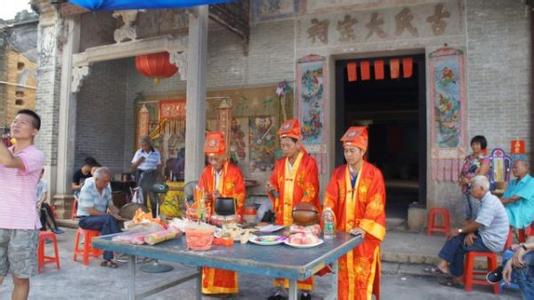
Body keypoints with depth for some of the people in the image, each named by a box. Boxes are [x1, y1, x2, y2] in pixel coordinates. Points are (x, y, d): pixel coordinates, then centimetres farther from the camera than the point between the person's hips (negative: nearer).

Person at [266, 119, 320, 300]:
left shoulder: (309, 163, -8)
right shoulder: (279, 164, 8)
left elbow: (311, 192, -11)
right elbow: (276, 192, 13)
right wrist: (272, 190, -10)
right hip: (282, 217, 5)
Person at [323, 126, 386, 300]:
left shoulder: (374, 174, -6)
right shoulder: (338, 173, 4)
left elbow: (375, 205, -11)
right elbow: (330, 200, -2)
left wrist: (364, 228, -21)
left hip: (365, 234, -3)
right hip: (342, 233, 3)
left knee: (363, 276, 2)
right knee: (344, 275, 10)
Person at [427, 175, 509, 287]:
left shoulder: (490, 202, -21)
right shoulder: (486, 200, 11)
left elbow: (478, 224, -24)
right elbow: (477, 223, 10)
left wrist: (460, 230, -12)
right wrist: (469, 233, -8)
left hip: (490, 242, -9)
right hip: (486, 237, 9)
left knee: (459, 244, -7)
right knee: (456, 238, 3)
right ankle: (444, 265, -3)